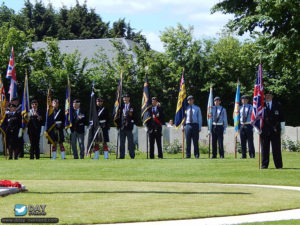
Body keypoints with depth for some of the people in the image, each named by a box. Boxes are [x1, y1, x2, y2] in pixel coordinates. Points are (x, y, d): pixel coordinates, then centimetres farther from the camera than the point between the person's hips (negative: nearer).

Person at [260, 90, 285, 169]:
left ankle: (278, 165, 5)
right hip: (264, 130, 0)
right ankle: (264, 165, 8)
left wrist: (282, 128, 5)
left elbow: (281, 118, 10)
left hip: (275, 130, 0)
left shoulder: (277, 105, 9)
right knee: (264, 148, 3)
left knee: (276, 148, 1)